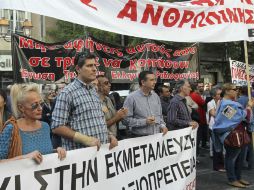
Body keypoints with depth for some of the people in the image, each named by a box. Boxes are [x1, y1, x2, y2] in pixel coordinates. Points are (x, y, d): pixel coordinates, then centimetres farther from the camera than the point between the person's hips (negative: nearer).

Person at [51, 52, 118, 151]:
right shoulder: (67, 92, -10)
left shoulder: (94, 91, 12)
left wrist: (109, 135, 2)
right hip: (79, 152, -7)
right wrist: (85, 139, -20)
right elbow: (57, 127, -14)